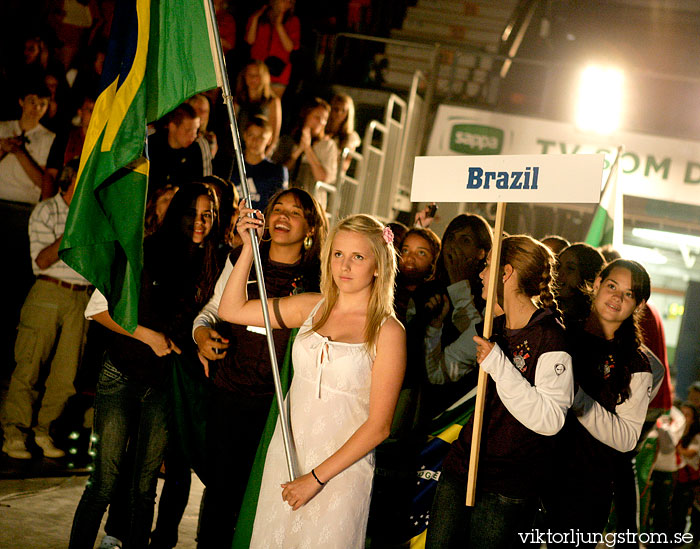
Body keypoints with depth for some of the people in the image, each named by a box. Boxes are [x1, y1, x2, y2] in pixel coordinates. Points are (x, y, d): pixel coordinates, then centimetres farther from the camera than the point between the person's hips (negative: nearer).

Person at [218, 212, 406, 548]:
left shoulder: (388, 331, -10)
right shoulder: (312, 307, 4)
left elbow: (378, 426, -12)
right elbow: (232, 310, 9)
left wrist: (316, 477, -13)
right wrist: (249, 246, 0)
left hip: (341, 467, -4)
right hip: (285, 455, 4)